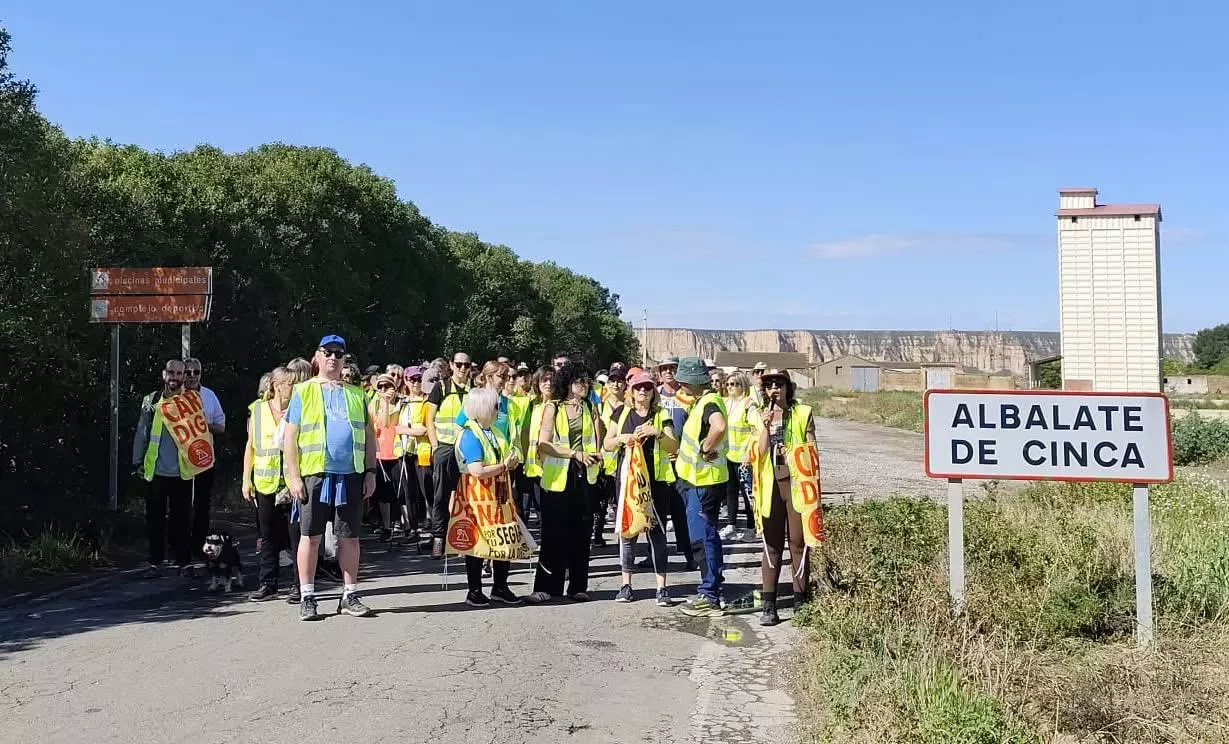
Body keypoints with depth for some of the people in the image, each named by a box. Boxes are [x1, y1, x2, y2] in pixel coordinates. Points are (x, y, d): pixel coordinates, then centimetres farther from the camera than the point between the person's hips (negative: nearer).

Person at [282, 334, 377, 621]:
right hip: (314, 474, -2)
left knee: (350, 536, 6)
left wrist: (370, 472, 6)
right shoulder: (303, 391, 5)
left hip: (351, 475, 3)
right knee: (310, 536, 2)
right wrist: (293, 476, -7)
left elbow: (369, 435, 15)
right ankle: (307, 598, 11)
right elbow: (289, 438, 1)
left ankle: (350, 596, 15)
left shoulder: (356, 394, 15)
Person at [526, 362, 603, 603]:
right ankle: (547, 586, 6)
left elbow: (596, 445, 13)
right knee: (554, 533, -2)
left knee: (581, 533, 5)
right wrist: (575, 453, -15)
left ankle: (578, 586, 14)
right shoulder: (552, 408, 0)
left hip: (584, 477, 3)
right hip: (558, 478, -3)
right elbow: (544, 444, -7)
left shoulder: (590, 409, 11)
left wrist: (594, 456, -10)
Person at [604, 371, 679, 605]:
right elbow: (607, 445, 9)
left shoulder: (662, 415, 5)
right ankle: (626, 584, 16)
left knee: (657, 532, -2)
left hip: (656, 481, -2)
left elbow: (674, 447, -2)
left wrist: (657, 433, -19)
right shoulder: (623, 413, 10)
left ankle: (662, 587, 4)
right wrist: (622, 438, -10)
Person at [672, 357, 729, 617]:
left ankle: (710, 597, 1)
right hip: (697, 479, 11)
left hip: (704, 481, -11)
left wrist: (706, 449, -25)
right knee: (706, 535, 16)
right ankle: (710, 590, 26)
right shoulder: (700, 402, 14)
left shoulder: (709, 402, -19)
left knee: (704, 536, -5)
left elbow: (719, 427, -39)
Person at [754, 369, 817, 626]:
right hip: (770, 485, 2)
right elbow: (760, 453, 0)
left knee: (798, 544, 2)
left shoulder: (803, 413, 4)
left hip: (796, 483, -1)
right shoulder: (761, 416, 10)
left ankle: (800, 602, 13)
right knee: (771, 545, 3)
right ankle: (768, 605, 5)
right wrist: (766, 427, -12)